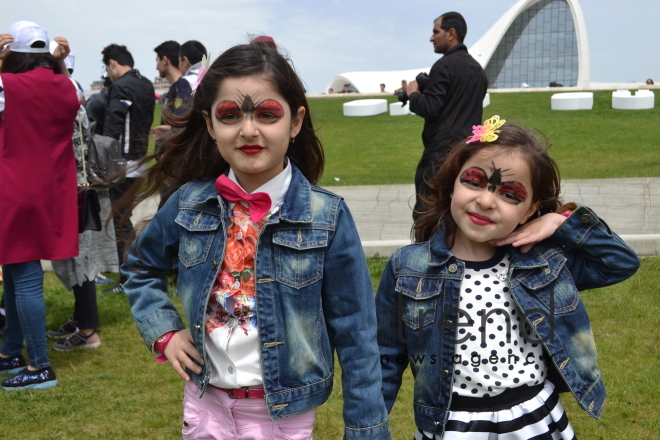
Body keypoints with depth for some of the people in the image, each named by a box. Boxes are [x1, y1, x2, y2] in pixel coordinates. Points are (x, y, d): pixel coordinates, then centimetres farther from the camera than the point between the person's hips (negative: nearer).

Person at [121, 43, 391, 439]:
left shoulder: (327, 217, -16)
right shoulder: (191, 203, -7)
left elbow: (355, 335, -11)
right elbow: (141, 267, 13)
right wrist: (164, 331, -1)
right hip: (206, 404, 3)